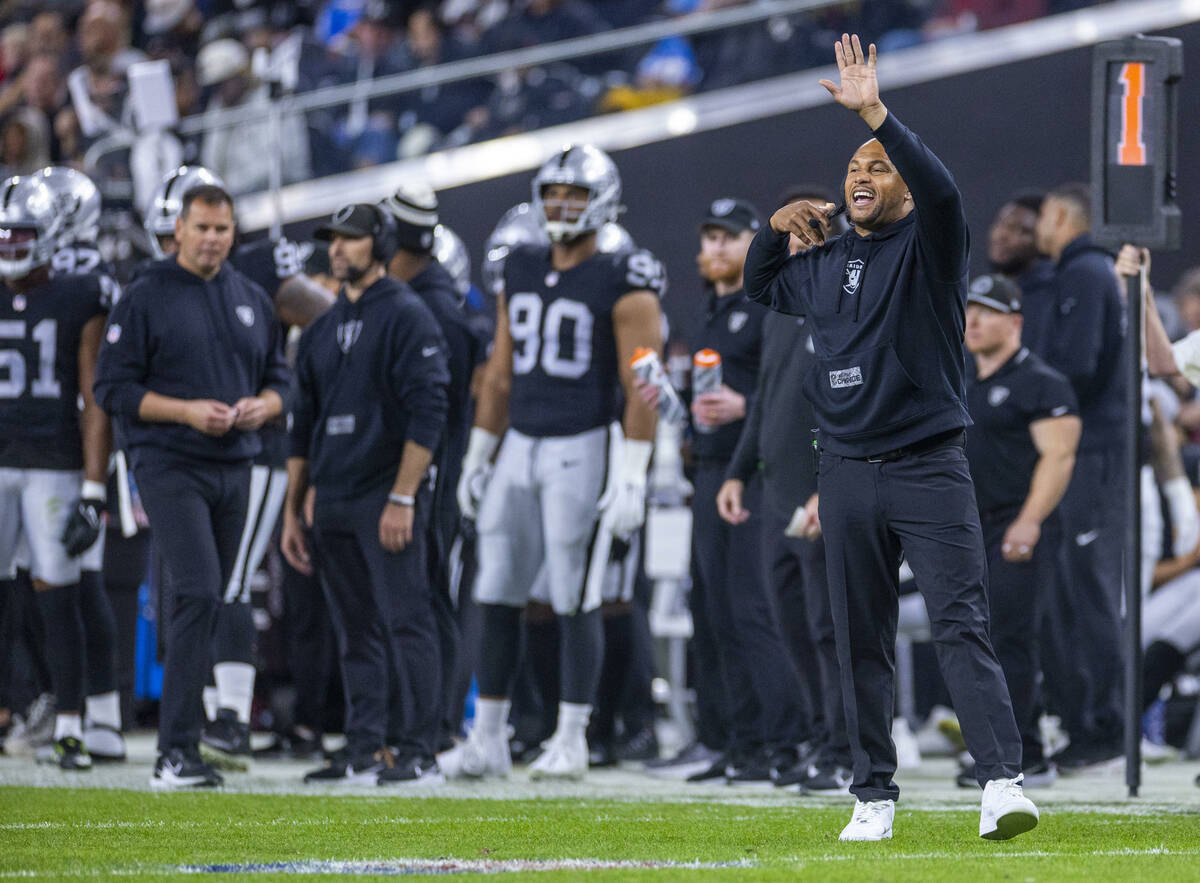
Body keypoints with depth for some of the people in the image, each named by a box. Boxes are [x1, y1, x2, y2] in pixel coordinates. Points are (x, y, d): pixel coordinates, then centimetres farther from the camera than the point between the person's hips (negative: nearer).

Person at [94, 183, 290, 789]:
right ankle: (177, 751, -21)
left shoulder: (252, 300, 14)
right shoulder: (145, 298, -3)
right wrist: (187, 411, -17)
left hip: (234, 467, 6)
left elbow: (279, 376, 20)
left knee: (206, 604, 9)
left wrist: (263, 405, -4)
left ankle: (182, 742, 16)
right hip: (171, 466, -6)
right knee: (197, 593, -18)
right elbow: (113, 388, -6)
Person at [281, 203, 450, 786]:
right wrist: (292, 512, 18)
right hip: (332, 503, 7)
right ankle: (366, 748, 11)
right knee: (356, 632, 8)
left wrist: (402, 498, -19)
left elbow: (426, 414, -12)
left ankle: (419, 753, -9)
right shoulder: (323, 332, 18)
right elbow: (303, 428, 23)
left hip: (387, 495, -7)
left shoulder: (406, 317, -5)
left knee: (405, 622, -9)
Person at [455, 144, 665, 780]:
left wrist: (631, 478, -16)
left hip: (583, 449, -6)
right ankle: (487, 737, 10)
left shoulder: (622, 287, -7)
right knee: (497, 595, 4)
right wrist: (477, 458, 16)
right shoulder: (520, 275, 12)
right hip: (520, 445, 6)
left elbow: (641, 387, -10)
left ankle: (571, 739, 5)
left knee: (575, 600, -3)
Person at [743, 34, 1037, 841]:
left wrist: (873, 111, -30)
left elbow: (940, 189, -24)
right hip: (848, 472, 6)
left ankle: (1003, 783, -23)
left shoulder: (928, 246, -2)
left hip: (929, 469, -6)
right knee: (861, 644, 7)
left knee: (962, 626, -14)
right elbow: (760, 285, 35)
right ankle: (875, 796, 13)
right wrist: (777, 227, 15)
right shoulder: (822, 264, 16)